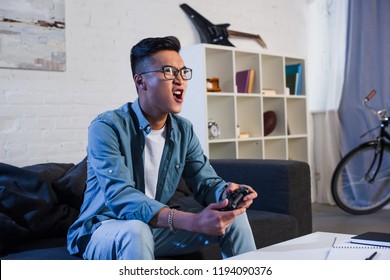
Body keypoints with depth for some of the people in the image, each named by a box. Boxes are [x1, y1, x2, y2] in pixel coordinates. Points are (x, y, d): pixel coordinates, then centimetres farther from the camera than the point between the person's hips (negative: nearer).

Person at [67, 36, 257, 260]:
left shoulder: (184, 131, 0)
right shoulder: (106, 128, -21)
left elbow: (207, 182, 0)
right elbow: (120, 197, -33)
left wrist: (227, 192, -27)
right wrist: (192, 221, -45)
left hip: (156, 226, 6)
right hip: (102, 231, -5)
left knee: (234, 217, -6)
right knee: (136, 231, -40)